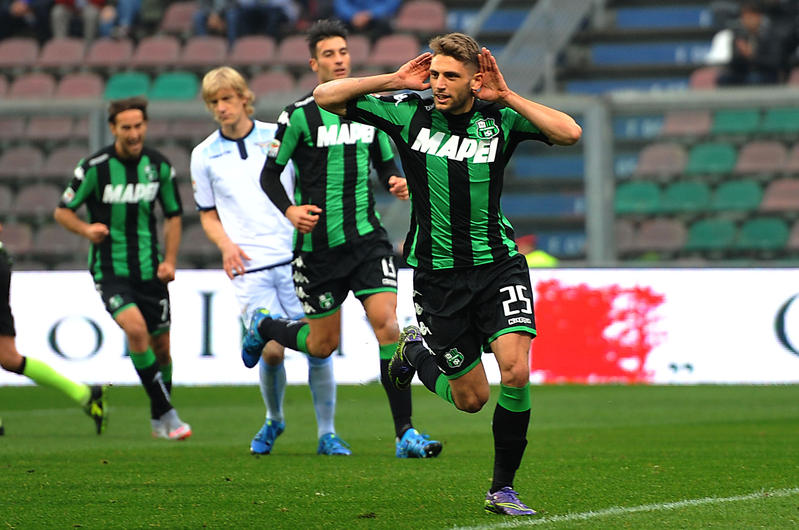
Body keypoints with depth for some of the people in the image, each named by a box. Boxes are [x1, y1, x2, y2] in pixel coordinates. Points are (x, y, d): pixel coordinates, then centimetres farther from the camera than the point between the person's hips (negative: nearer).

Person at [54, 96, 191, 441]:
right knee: (135, 328, -25)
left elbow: (173, 215, 13)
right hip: (109, 268, -4)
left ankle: (158, 420, 30)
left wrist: (169, 260, 2)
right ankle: (167, 412, -16)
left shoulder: (159, 166, 1)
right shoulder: (95, 167, -9)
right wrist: (86, 229, -19)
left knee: (160, 345, 7)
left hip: (149, 270, 4)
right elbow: (62, 211, 0)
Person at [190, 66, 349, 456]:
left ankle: (326, 434, 8)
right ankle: (273, 421, 17)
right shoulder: (204, 156, 8)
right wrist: (226, 244, -3)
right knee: (272, 350, -11)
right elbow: (208, 215, 15)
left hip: (296, 258, 1)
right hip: (249, 267, 0)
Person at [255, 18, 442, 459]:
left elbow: (386, 163, 18)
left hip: (367, 238, 3)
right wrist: (290, 210, -18)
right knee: (322, 345, 8)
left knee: (387, 324, -14)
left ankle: (405, 434, -12)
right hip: (318, 244, -3)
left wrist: (397, 182, -4)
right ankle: (263, 327, 42)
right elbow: (269, 175, -1)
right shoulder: (299, 116, -7)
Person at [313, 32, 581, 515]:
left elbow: (570, 133, -17)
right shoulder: (408, 113, -4)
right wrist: (395, 80, -10)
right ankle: (415, 351, 38)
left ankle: (503, 488, -2)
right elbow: (326, 96, -3)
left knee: (516, 371, -20)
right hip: (438, 274, 0)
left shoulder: (500, 118, -4)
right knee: (471, 398, 4)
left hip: (498, 263, 0)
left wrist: (507, 96, -17)